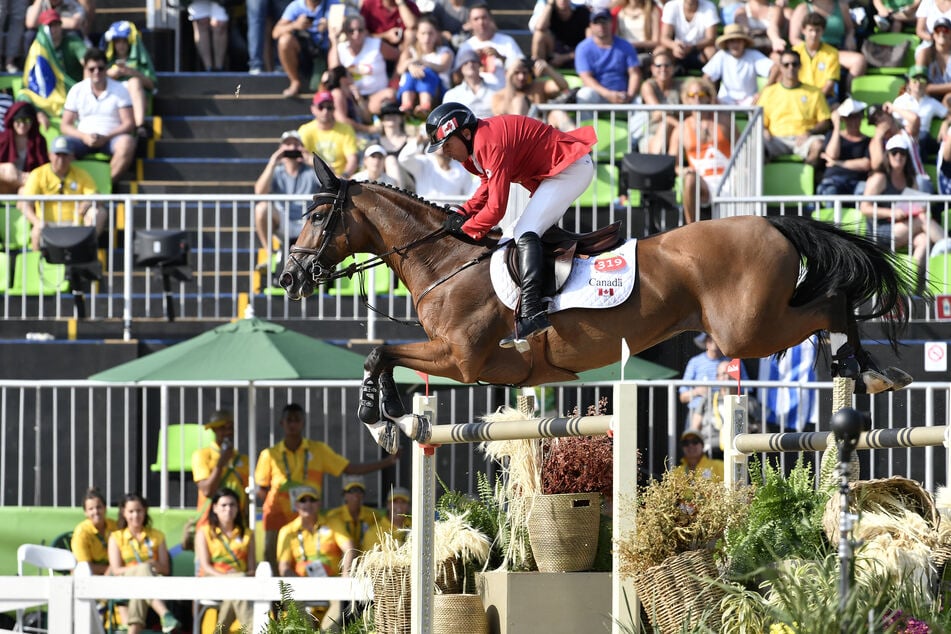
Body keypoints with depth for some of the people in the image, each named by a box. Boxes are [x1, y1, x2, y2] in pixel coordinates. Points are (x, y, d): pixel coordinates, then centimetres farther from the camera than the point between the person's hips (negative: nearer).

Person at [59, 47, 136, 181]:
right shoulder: (77, 91, 9)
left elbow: (129, 123, -2)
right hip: (84, 138, 1)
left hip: (111, 138, -1)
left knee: (126, 143, -37)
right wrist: (84, 137, -14)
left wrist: (106, 137, -17)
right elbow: (65, 126, 7)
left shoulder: (119, 90, 4)